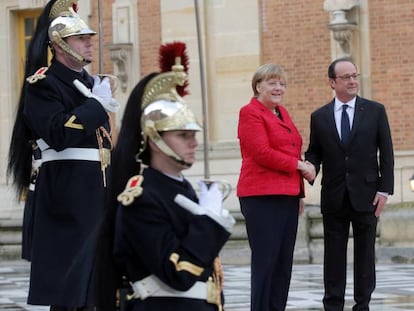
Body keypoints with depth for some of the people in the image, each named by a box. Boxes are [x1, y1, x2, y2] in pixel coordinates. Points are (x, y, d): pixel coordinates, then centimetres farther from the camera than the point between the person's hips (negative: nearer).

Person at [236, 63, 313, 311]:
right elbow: (262, 153, -15)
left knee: (284, 261, 7)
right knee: (265, 260, -7)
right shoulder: (250, 113, -6)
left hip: (288, 196, 8)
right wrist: (298, 165, -9)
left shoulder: (282, 113, 20)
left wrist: (300, 192, 19)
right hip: (262, 197, -8)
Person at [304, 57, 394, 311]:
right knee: (334, 254, 4)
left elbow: (386, 153, 2)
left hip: (365, 195, -1)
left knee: (365, 252, 4)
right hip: (334, 197, 1)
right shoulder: (319, 117, 6)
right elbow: (314, 153, 9)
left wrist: (384, 189, -5)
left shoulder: (375, 111, 3)